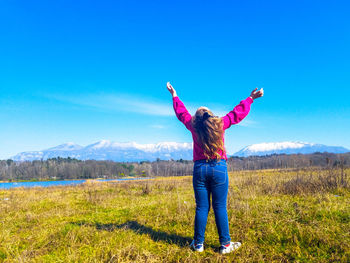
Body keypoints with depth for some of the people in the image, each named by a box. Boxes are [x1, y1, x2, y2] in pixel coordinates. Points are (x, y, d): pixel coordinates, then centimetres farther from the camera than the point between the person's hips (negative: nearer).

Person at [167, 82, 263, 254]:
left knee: (201, 208, 6)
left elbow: (182, 112, 21)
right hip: (219, 168, -1)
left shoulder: (193, 126, 5)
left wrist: (174, 96, 35)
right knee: (220, 208, 2)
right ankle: (225, 244, 11)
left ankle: (198, 244, 14)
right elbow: (238, 112, 12)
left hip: (199, 169, 2)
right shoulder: (220, 124, 1)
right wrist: (251, 98, 26)